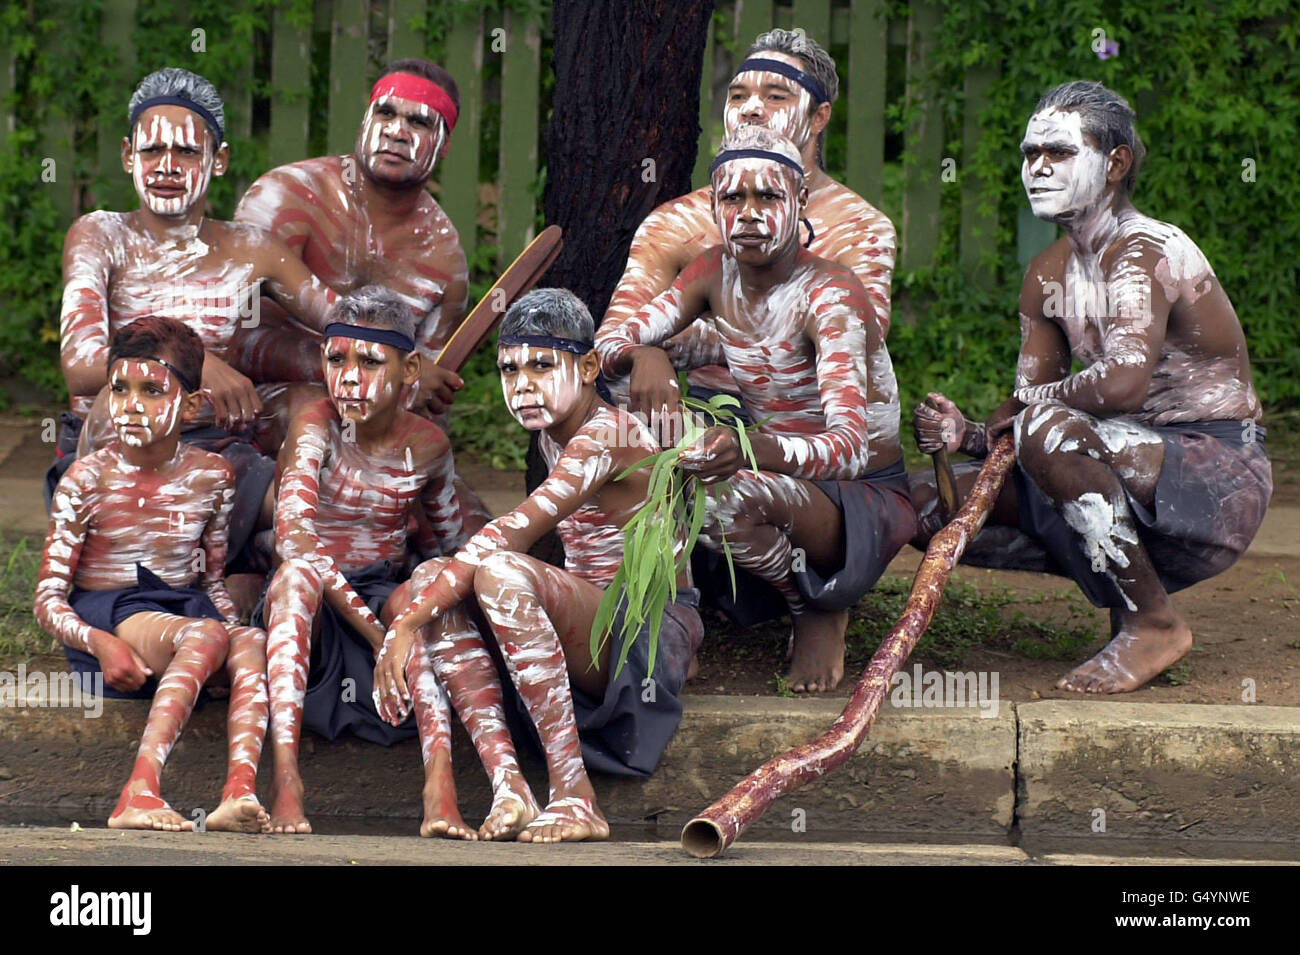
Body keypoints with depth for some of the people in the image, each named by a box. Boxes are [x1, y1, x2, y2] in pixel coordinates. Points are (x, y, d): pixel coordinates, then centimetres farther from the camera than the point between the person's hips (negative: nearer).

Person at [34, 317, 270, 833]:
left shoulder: (211, 475, 6)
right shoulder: (89, 477, -4)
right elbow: (48, 599, -5)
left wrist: (235, 630, -6)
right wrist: (102, 644, -24)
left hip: (187, 606, 4)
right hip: (107, 616, -4)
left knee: (254, 643, -31)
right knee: (206, 635, -36)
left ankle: (240, 792, -50)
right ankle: (141, 789, -51)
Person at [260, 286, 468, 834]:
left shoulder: (427, 446, -2)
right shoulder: (316, 426, -15)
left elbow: (449, 544, 16)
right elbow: (292, 537, -29)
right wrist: (372, 628, -35)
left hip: (382, 598, 3)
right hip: (312, 606, -2)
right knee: (298, 573, -38)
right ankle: (285, 777, -48)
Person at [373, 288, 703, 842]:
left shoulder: (608, 434, -16)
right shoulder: (554, 434, 13)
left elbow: (510, 536, -26)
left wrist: (410, 622, -30)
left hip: (652, 632, -9)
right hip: (592, 626, 9)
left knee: (501, 572, -34)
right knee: (432, 578, -10)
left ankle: (575, 797, -34)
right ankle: (507, 787, -26)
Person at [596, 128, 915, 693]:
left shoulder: (830, 295, -23)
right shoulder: (716, 274, -3)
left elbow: (850, 450, -35)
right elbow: (609, 342, 0)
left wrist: (752, 448, -56)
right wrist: (642, 354, -27)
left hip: (867, 499, -6)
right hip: (782, 486, 6)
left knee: (731, 496, -36)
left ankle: (820, 614, -7)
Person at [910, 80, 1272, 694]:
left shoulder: (1145, 252, -18)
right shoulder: (1048, 275, 10)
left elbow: (1125, 382, -34)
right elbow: (1025, 402, 10)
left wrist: (1031, 402, -17)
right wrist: (971, 434, -12)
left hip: (1221, 476, -9)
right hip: (1148, 473, 9)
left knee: (1049, 428, -35)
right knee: (927, 501, 3)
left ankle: (1154, 624, -18)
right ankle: (1132, 595, 8)